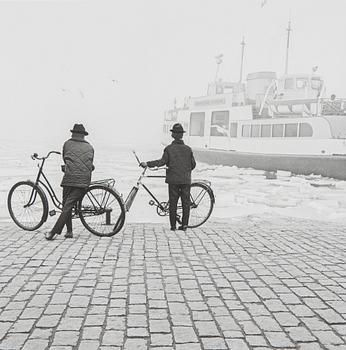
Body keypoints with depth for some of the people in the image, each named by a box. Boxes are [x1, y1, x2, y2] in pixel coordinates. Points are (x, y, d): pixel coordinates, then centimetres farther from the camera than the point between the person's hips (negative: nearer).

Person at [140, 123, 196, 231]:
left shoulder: (169, 148, -2)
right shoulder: (188, 149, 4)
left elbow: (162, 161, -10)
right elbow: (193, 164, 6)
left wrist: (147, 163, -5)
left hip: (173, 179, -1)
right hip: (186, 180, 1)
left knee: (173, 203, 5)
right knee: (186, 203, 7)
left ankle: (173, 225, 7)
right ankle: (184, 224, 7)